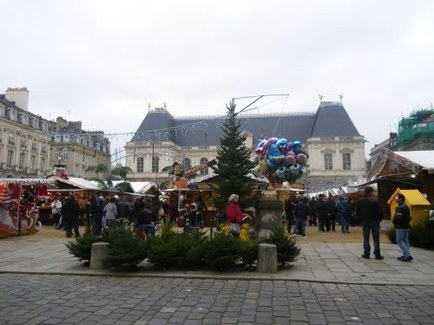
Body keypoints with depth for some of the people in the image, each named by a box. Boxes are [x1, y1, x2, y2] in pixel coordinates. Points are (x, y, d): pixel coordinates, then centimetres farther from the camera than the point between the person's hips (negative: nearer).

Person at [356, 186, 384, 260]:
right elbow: (380, 212, -12)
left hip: (364, 222, 3)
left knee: (366, 239, 10)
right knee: (376, 239, 4)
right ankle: (377, 254, 5)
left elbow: (357, 212, 7)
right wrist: (379, 219, 4)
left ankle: (366, 254, 10)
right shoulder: (374, 201, -13)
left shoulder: (360, 201, 1)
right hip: (374, 222, -3)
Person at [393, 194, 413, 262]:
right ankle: (405, 255, 16)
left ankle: (408, 255, -11)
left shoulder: (400, 208, -18)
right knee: (405, 240, 13)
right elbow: (409, 218, 17)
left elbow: (398, 218, -25)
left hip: (400, 227, -10)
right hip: (406, 226, 10)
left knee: (400, 241, -5)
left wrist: (394, 222, -7)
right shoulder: (406, 207, 13)